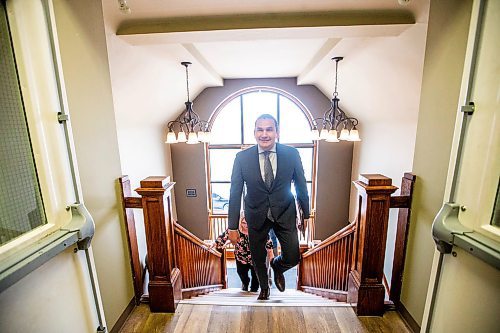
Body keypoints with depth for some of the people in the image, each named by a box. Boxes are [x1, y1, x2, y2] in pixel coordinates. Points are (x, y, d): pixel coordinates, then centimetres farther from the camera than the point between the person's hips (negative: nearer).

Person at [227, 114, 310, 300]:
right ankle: (264, 288, 51)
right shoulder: (242, 158, -13)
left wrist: (306, 213, 7)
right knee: (258, 258, 17)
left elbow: (301, 185, 0)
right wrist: (232, 226, -8)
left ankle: (277, 266, 42)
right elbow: (235, 193, -9)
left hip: (285, 215, 0)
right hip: (257, 216, 0)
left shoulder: (292, 154, -12)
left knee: (293, 258, 4)